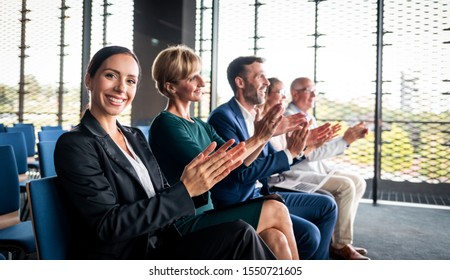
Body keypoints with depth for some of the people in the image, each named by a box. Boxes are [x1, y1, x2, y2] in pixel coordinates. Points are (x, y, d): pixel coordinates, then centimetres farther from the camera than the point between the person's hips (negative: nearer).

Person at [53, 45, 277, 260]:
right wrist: (185, 189, -22)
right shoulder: (74, 145, -10)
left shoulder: (135, 137, 12)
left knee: (240, 233, -18)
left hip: (159, 246, 6)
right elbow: (109, 226, -18)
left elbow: (163, 197, 6)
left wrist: (201, 177, -13)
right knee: (242, 237, -20)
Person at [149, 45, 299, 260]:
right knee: (276, 211, -11)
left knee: (274, 239, -13)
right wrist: (257, 139, -16)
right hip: (185, 223, -7)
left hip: (206, 213, 7)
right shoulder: (165, 124, -11)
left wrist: (264, 135, -6)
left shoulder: (200, 125, 13)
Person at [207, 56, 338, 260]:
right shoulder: (222, 116, -16)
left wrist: (296, 150, -7)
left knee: (327, 206, 11)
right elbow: (243, 171, -23)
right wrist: (289, 153, -18)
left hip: (260, 195, 9)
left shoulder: (257, 117, 10)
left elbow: (271, 161, 13)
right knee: (309, 233, -21)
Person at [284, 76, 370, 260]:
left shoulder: (309, 117, 15)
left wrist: (351, 136, 1)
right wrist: (345, 140, -19)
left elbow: (324, 146, 14)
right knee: (346, 185, -21)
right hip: (298, 174, -10)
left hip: (316, 168, 10)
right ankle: (341, 245, -10)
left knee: (358, 182, 4)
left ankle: (339, 237, 6)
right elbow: (310, 153, -21)